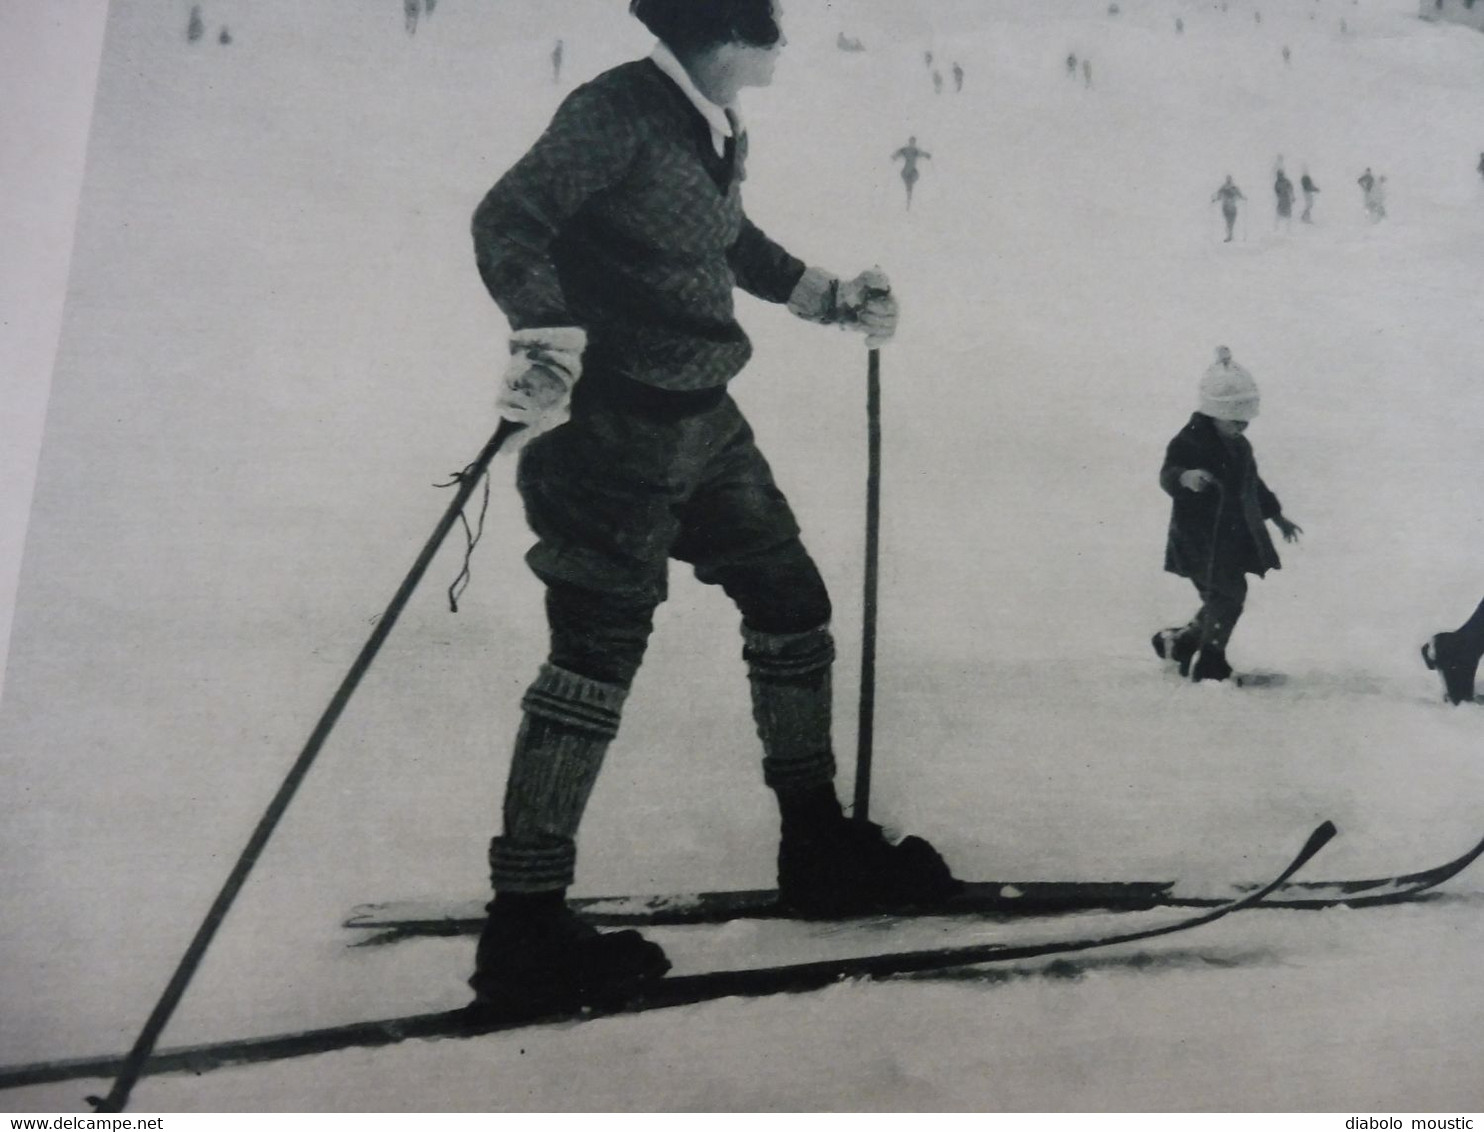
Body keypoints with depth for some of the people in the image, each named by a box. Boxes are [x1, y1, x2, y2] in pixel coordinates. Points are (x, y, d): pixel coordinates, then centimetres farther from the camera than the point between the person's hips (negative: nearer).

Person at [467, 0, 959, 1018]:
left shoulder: (719, 130, 15)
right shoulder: (620, 109, -11)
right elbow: (509, 221, -20)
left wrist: (831, 298, 32)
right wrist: (550, 336, -36)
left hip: (706, 422, 10)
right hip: (617, 432, -9)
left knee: (792, 604, 12)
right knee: (599, 657, -9)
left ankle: (819, 850, 29)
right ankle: (525, 930, 4)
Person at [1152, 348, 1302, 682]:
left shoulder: (1239, 447, 14)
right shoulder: (1188, 443, -13)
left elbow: (1254, 484, 26)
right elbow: (1167, 475, -26)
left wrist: (1277, 517, 33)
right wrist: (1184, 477, -50)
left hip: (1236, 539, 8)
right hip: (1201, 541, -8)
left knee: (1223, 600, 10)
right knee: (1227, 595, -14)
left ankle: (1181, 642, 29)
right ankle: (1209, 663, -1)